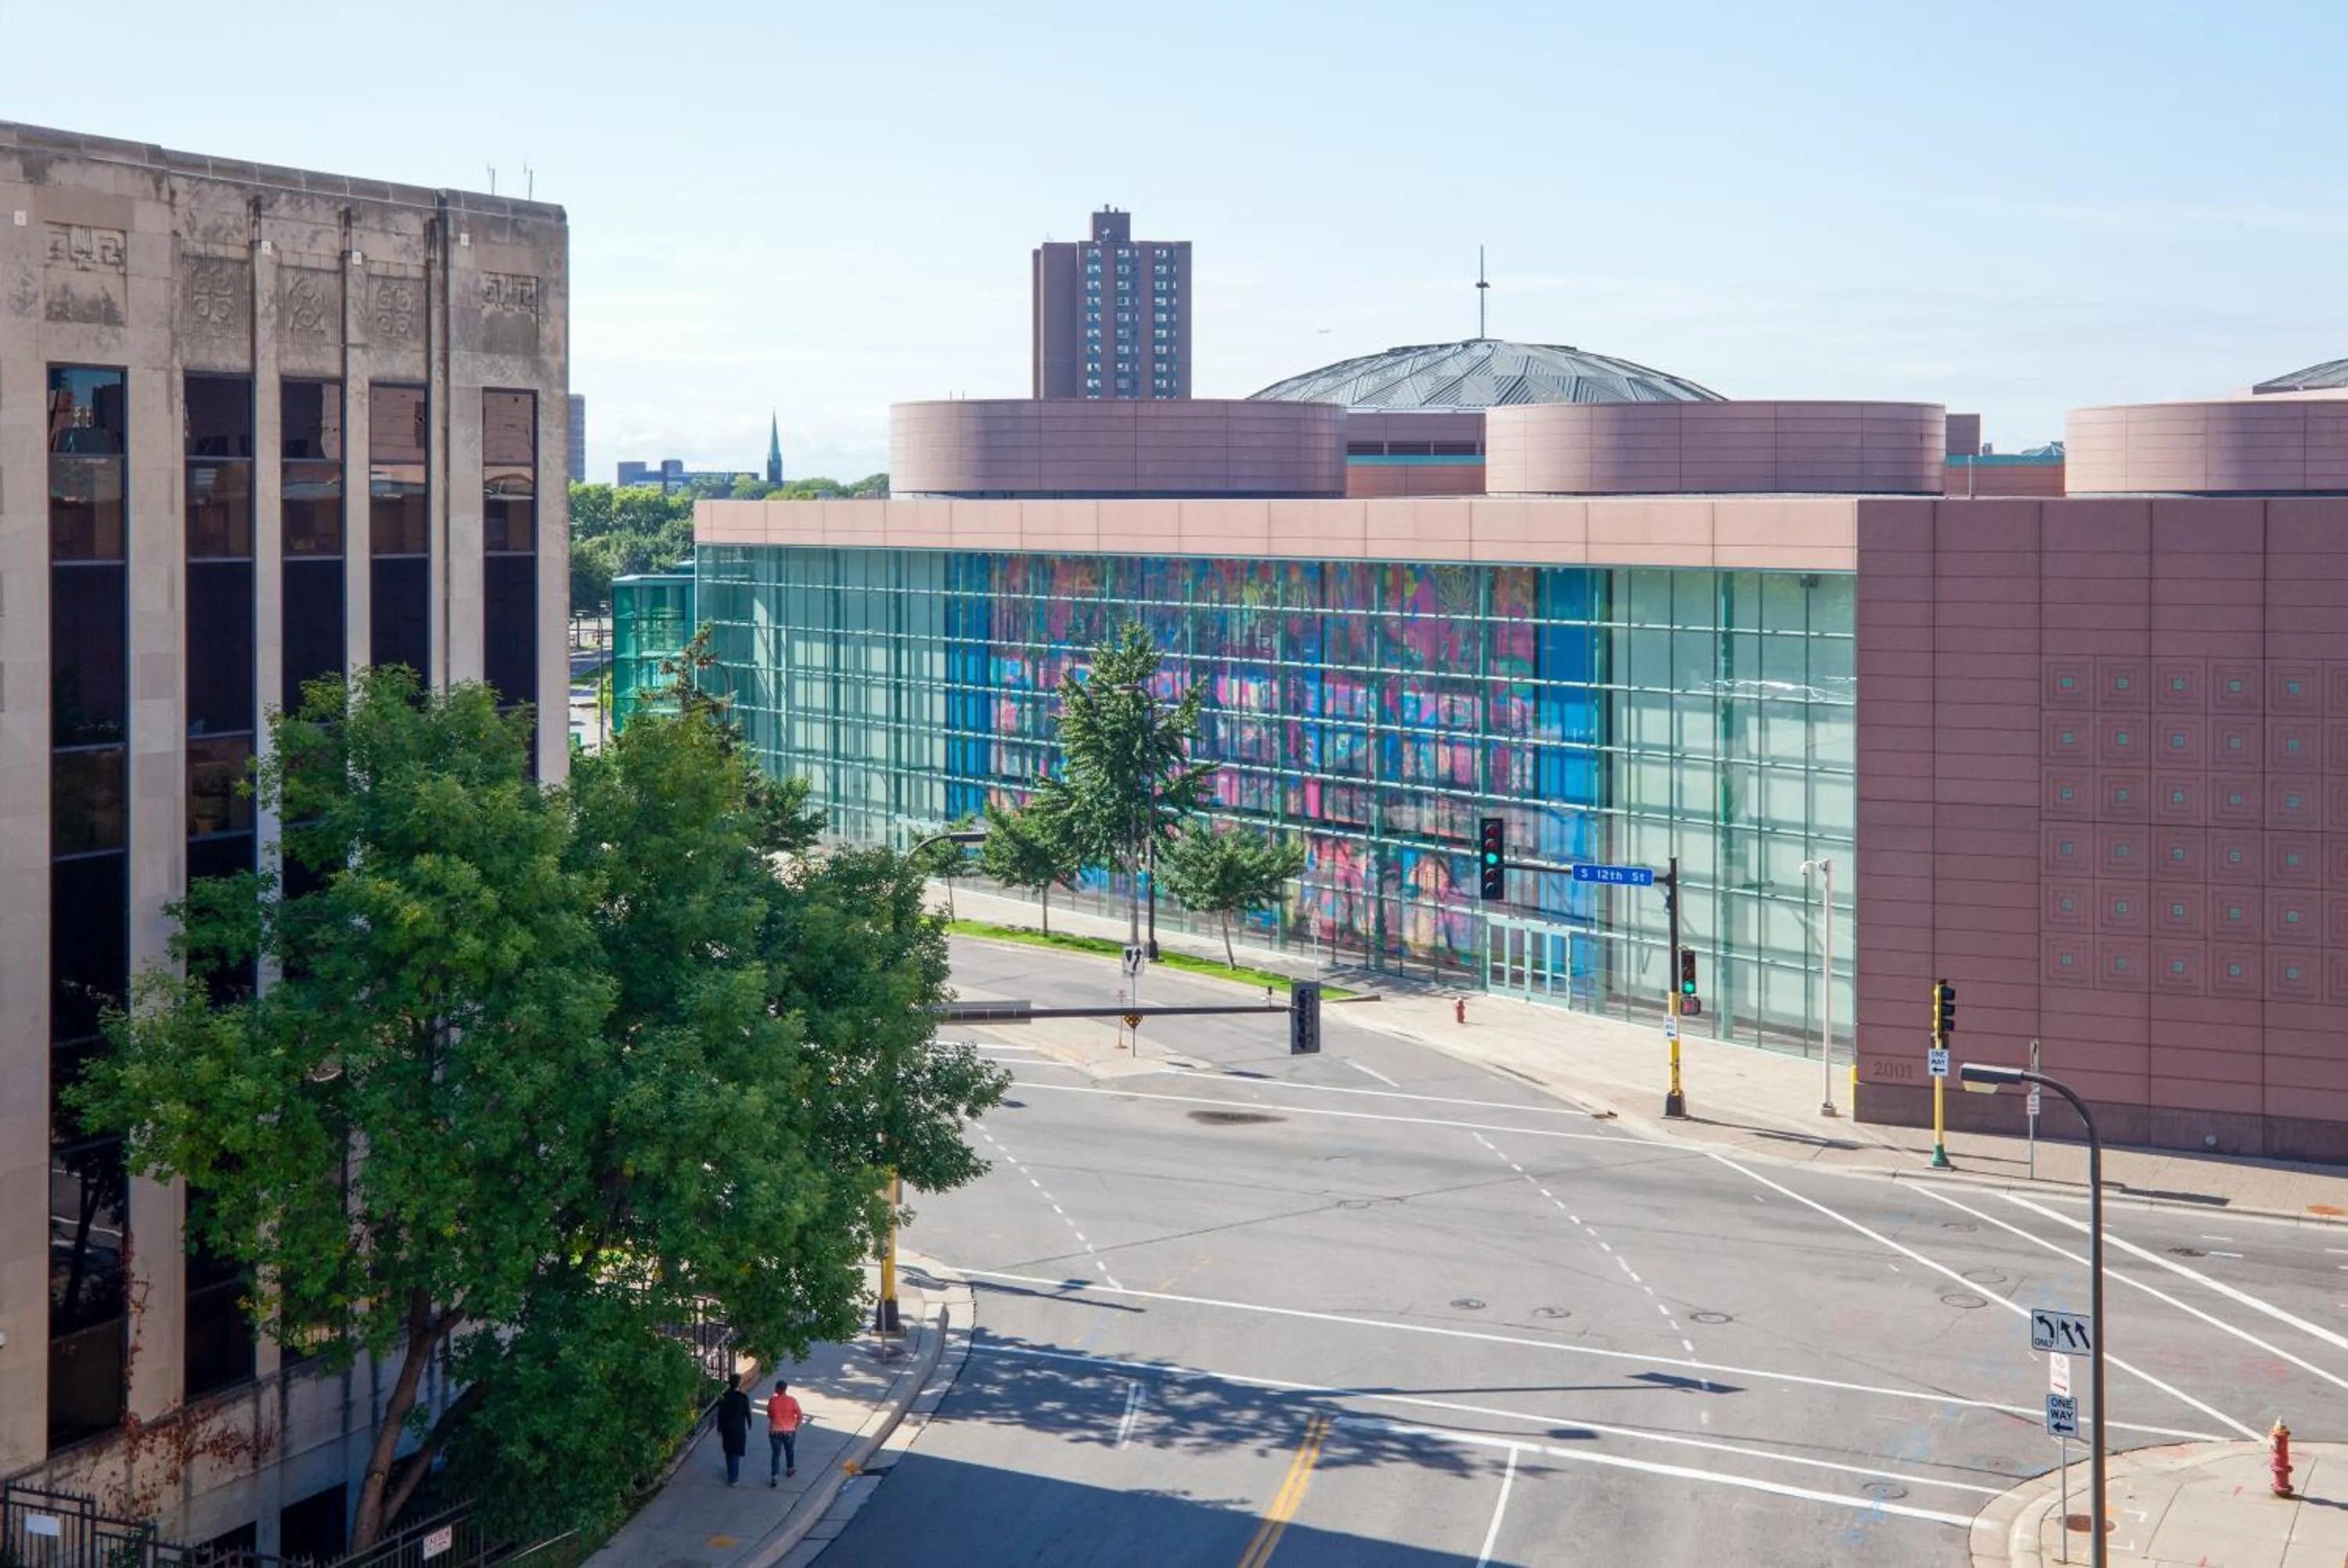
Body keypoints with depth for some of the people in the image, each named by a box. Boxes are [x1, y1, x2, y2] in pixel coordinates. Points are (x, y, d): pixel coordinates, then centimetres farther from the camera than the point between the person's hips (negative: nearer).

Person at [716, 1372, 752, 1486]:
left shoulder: (724, 1397, -7)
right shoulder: (743, 1397, -16)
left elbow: (720, 1414, -2)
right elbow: (747, 1412, -6)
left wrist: (719, 1429, 7)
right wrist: (749, 1425, 12)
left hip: (726, 1428, 4)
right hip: (739, 1428, -4)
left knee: (729, 1451, 20)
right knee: (736, 1452, 4)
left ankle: (731, 1474, 36)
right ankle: (733, 1477, 2)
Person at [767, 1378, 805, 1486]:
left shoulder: (772, 1401, -11)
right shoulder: (792, 1401, -13)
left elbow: (769, 1416, 2)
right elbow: (800, 1416, -10)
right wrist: (796, 1427, 5)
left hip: (775, 1431, -1)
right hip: (789, 1431, 1)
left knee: (776, 1454, 4)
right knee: (790, 1451, 25)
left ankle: (774, 1477, -5)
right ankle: (790, 1469, 45)